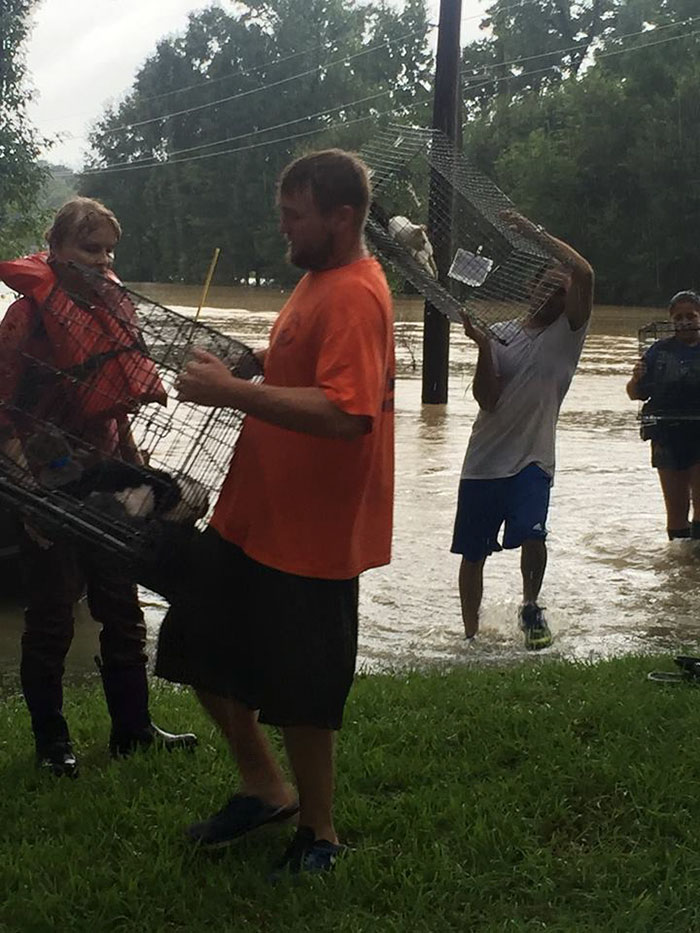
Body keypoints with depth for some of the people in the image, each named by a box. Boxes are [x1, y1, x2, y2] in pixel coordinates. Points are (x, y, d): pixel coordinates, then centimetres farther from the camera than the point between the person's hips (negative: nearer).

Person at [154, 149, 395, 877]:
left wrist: (231, 392, -29)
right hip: (250, 516, 10)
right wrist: (234, 377, 8)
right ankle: (265, 789, 36)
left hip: (307, 536, -10)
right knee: (202, 651, 18)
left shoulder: (354, 297, -21)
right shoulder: (317, 279, 11)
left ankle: (318, 834, 26)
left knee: (298, 695, 4)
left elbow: (345, 413, -33)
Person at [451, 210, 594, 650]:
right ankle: (471, 634, 26)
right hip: (484, 460, 3)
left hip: (532, 458, -3)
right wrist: (483, 346, -17)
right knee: (473, 552, 8)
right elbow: (487, 399, -5)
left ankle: (531, 608, 7)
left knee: (531, 534, -23)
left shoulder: (567, 334, -1)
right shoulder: (502, 333, 7)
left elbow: (585, 275, -19)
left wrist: (536, 233, -18)